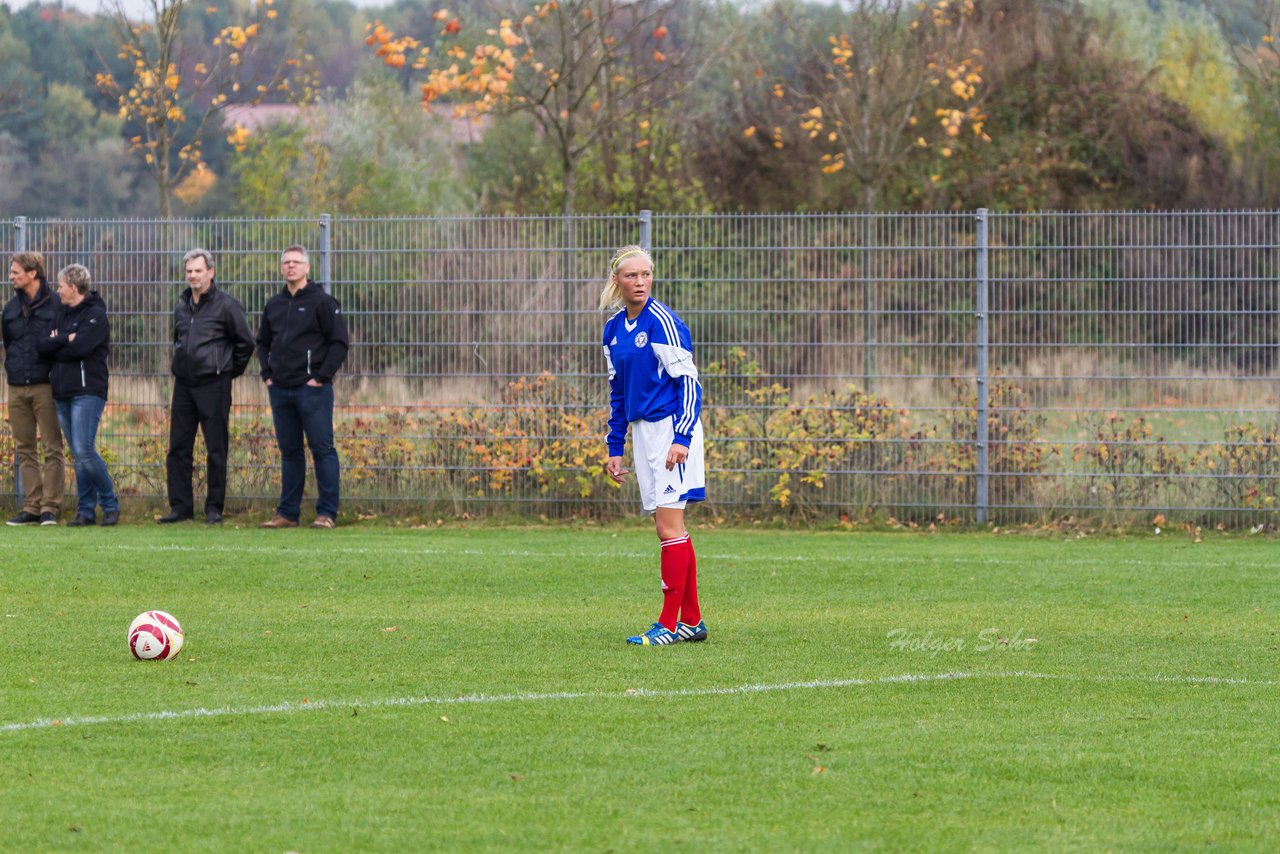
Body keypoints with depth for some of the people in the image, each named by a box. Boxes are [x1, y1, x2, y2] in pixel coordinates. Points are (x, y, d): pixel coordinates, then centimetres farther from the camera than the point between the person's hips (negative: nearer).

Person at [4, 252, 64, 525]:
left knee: (52, 449, -4)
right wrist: (13, 370, 13)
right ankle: (32, 507, 9)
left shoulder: (56, 305, -4)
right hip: (17, 389, 6)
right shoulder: (11, 309, 12)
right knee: (25, 450, 6)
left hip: (45, 387, -5)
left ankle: (50, 508, -3)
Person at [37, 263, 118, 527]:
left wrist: (55, 345, -4)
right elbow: (43, 345, 5)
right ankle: (86, 510, 11)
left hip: (88, 391, -8)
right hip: (62, 393, 8)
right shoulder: (61, 314, 17)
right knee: (78, 455, 8)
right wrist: (65, 340, -10)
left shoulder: (96, 315, -6)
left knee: (84, 451, -15)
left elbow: (80, 348, -19)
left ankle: (110, 504, -2)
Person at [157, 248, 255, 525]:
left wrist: (229, 370, 4)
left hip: (213, 385, -6)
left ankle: (214, 508, 2)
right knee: (178, 448, 5)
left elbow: (245, 343, -1)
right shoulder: (182, 308, 14)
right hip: (184, 385, 6)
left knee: (216, 450, -2)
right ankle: (181, 506, 10)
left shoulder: (226, 305, -6)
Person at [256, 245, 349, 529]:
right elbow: (263, 342, 25)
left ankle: (327, 513, -3)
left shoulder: (322, 302, -4)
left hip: (312, 389, -6)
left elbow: (339, 342, -7)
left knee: (322, 449, -4)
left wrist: (321, 376, -12)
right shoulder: (274, 305, 14)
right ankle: (287, 513, 13)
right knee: (289, 451, 10)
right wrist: (267, 373, 11)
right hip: (280, 389, 6)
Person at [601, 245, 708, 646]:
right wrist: (615, 447, 17)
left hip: (671, 428, -8)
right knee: (669, 530, 10)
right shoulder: (614, 328, 11)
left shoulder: (662, 321, -12)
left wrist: (682, 438, -21)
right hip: (641, 431, 8)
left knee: (669, 526, -9)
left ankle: (669, 624, -6)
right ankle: (691, 621, 15)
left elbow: (689, 382, -13)